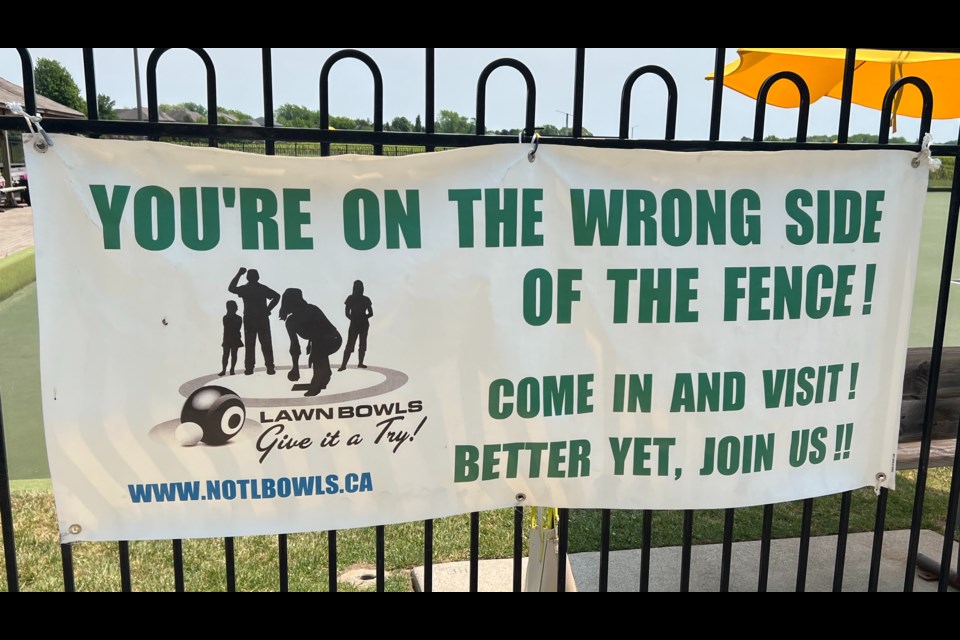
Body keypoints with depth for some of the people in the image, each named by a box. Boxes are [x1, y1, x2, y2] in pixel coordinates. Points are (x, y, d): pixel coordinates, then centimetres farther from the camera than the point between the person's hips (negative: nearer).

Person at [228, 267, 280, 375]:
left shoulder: (244, 289, 0)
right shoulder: (263, 288, 1)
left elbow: (231, 288, 18)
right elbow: (276, 296, -7)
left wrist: (238, 274, 18)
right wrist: (268, 309, -3)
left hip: (249, 320, 0)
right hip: (263, 319, 0)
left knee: (250, 344, 5)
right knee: (266, 344, 0)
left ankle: (249, 368, 0)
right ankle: (270, 367, -6)